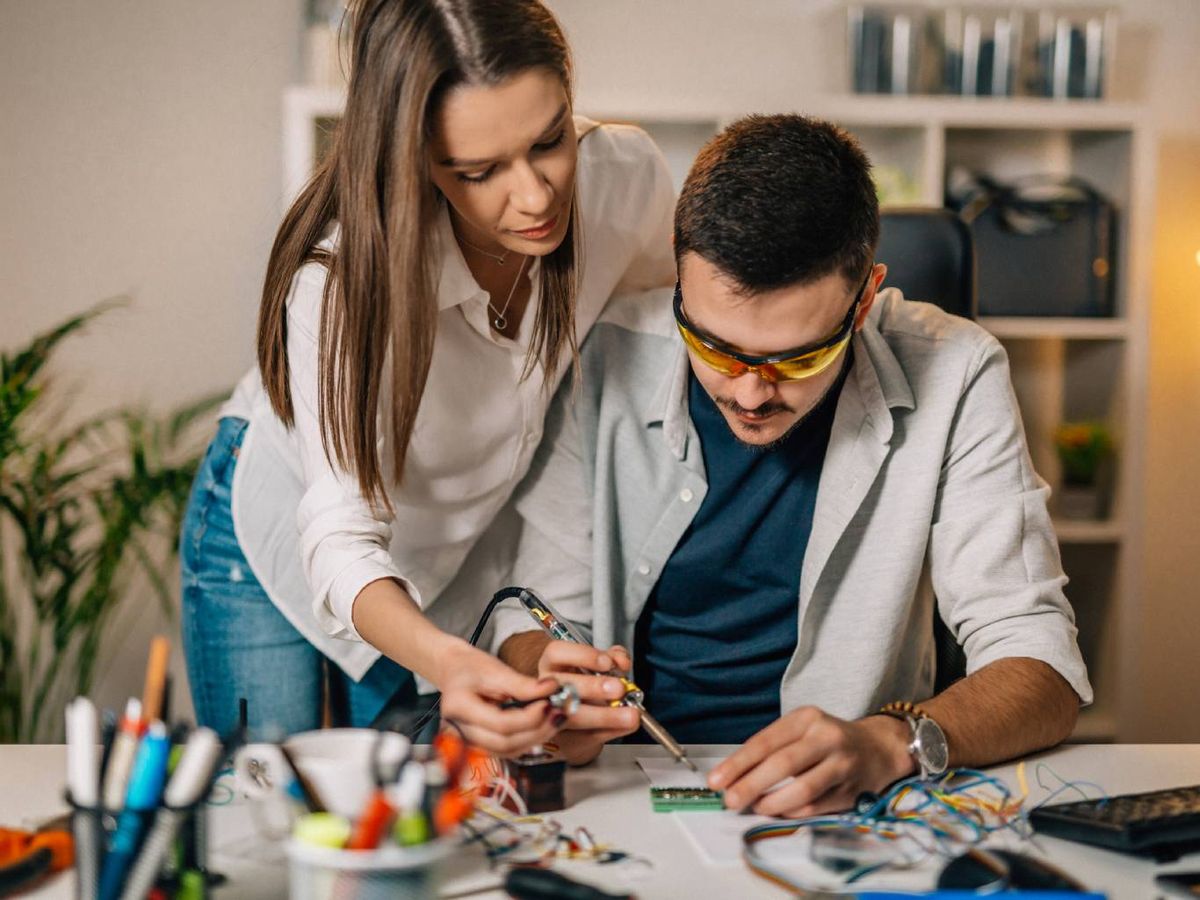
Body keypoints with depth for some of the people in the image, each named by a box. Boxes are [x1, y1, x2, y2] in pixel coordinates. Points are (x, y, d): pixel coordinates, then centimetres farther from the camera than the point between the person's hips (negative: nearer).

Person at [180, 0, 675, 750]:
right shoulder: (340, 279, -36)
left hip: (460, 544, 3)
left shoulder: (627, 177, -24)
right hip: (282, 536, -3)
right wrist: (445, 661, -57)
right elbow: (340, 537, -35)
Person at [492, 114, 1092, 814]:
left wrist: (891, 743, -30)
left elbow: (1039, 664, -11)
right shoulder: (606, 365, -7)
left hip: (845, 810, -1)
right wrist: (548, 691, -22)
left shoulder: (952, 380, -10)